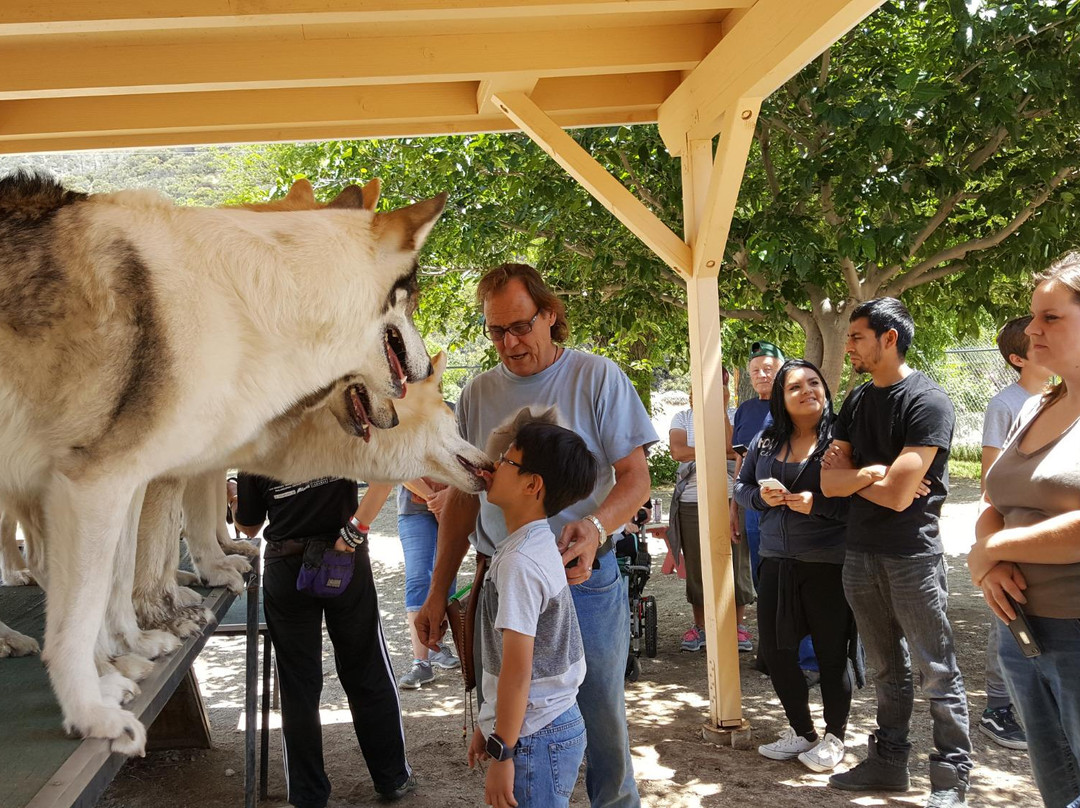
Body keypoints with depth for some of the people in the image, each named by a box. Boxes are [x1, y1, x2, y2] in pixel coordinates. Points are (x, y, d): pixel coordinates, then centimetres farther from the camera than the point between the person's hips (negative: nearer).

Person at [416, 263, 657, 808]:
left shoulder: (597, 377, -3)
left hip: (584, 580, -3)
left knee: (601, 722, 6)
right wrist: (436, 593, 9)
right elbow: (463, 497, 13)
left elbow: (636, 476, -5)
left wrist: (595, 526, -26)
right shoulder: (477, 395, 8)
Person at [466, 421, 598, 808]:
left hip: (535, 739, -9)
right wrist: (489, 728, 19)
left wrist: (502, 752, -17)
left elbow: (517, 669, -23)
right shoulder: (539, 545, 8)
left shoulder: (519, 563, -21)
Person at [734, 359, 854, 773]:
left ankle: (834, 737, 27)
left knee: (831, 653, 6)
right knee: (773, 649, 12)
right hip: (777, 561, 6)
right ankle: (801, 731, 32)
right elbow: (741, 486, 15)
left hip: (828, 564, -6)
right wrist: (761, 496, -5)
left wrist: (817, 503, -21)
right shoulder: (766, 441, 8)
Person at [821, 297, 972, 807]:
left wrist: (847, 473, -5)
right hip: (860, 553, 7)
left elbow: (897, 495, -20)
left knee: (937, 673, 2)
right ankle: (888, 764, 26)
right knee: (886, 670, 16)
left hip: (911, 556, -7)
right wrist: (870, 471, -15)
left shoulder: (927, 403, -13)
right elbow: (828, 484, 4)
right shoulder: (856, 402, 10)